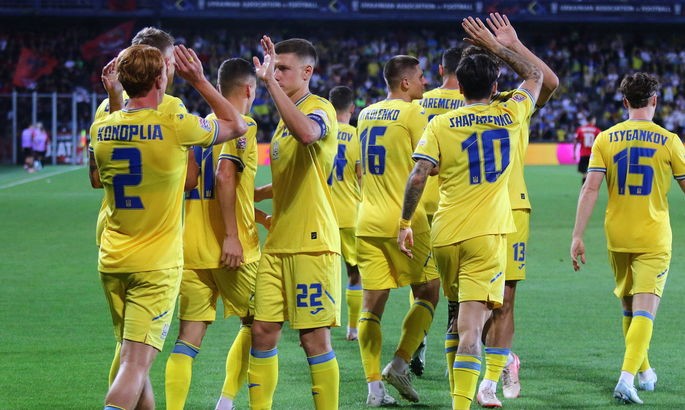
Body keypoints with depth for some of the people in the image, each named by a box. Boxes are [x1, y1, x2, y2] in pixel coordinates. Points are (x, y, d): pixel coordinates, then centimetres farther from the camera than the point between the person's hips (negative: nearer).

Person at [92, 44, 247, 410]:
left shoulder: (101, 129, 0)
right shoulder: (177, 128, -14)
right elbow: (237, 125, 3)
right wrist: (199, 81, 8)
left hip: (112, 261, 6)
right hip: (157, 264, -6)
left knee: (134, 359, 17)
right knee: (136, 363, -11)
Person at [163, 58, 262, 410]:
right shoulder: (242, 125, -7)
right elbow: (224, 176, -21)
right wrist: (231, 235, -22)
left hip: (191, 248, 6)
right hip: (232, 249, -6)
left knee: (188, 338, 3)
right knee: (255, 324, 13)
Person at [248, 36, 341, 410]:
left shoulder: (319, 109, -8)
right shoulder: (287, 115, 18)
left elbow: (307, 133, -35)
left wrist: (271, 83, -33)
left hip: (311, 242, -8)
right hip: (278, 242, 8)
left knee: (314, 338, -5)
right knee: (263, 332, 4)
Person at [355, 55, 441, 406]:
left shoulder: (365, 114, 14)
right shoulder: (413, 113, -8)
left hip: (367, 221, 6)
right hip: (403, 219, -6)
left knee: (372, 304, 4)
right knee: (427, 293, 8)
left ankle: (374, 385, -1)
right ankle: (400, 364, -5)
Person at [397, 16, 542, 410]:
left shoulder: (440, 125, 0)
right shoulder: (509, 116, 2)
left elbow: (418, 176, -8)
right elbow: (536, 75, 19)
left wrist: (406, 224, 1)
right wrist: (496, 46, 21)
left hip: (446, 235, 2)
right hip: (487, 235, -2)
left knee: (461, 315, 22)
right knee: (472, 325, -10)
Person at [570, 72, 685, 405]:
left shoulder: (605, 139, -1)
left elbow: (590, 188, -8)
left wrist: (577, 236, -6)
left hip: (617, 238, 3)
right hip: (654, 240, -3)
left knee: (629, 308, 20)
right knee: (644, 310, -7)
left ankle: (644, 371, 34)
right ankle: (627, 378, -23)